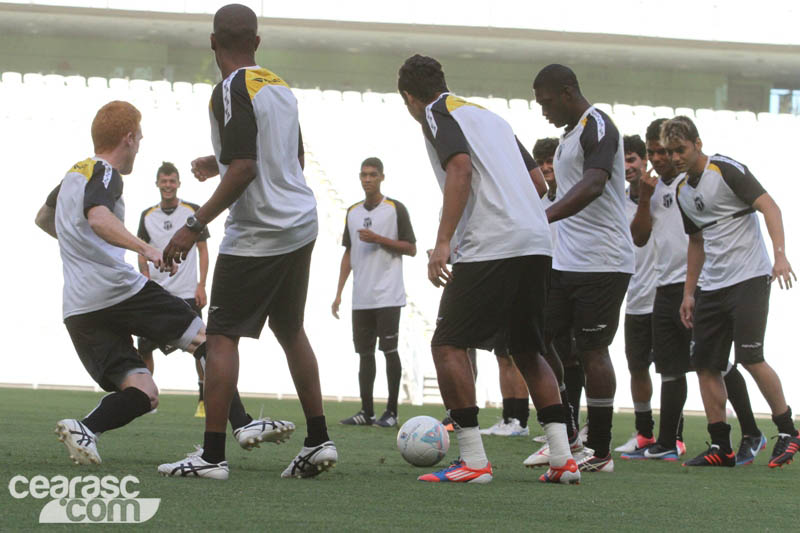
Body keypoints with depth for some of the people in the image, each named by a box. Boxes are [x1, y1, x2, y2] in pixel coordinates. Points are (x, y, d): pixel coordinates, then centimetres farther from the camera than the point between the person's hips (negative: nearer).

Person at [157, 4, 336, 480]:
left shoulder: (232, 90, -14)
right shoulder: (281, 87, 12)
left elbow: (244, 168, -22)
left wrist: (196, 226, -21)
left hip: (258, 234, -8)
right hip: (302, 223, 8)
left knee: (222, 336, -4)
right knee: (290, 330, 18)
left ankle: (213, 455, -7)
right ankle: (319, 442, 19)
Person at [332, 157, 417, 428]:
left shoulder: (395, 209, -1)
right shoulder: (353, 212, 14)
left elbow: (411, 249, -2)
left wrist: (378, 239, -14)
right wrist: (338, 292, 12)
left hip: (387, 296, -5)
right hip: (361, 298, 5)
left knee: (389, 350, -6)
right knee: (364, 353, 6)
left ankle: (391, 411, -2)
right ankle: (366, 412, 10)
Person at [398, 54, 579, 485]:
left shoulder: (438, 113, 3)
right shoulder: (491, 117, 26)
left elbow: (460, 166, -15)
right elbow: (538, 183, 22)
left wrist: (443, 242, -19)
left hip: (488, 246, -8)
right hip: (536, 244, 8)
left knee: (447, 344, 0)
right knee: (527, 350, 16)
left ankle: (473, 461, -7)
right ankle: (562, 458, 8)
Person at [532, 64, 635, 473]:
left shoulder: (597, 127, -12)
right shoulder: (570, 133, 19)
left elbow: (593, 185, -30)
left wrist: (544, 217, -43)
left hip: (601, 263, -10)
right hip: (565, 262, 10)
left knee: (592, 351, -6)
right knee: (540, 340, 5)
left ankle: (600, 452, 2)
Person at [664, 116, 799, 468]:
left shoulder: (727, 170, -9)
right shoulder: (682, 192, 14)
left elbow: (769, 207, -15)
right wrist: (688, 292, 21)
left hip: (750, 277, -8)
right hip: (712, 286, 8)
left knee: (749, 357, -16)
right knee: (704, 364, 2)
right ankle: (721, 447, 8)